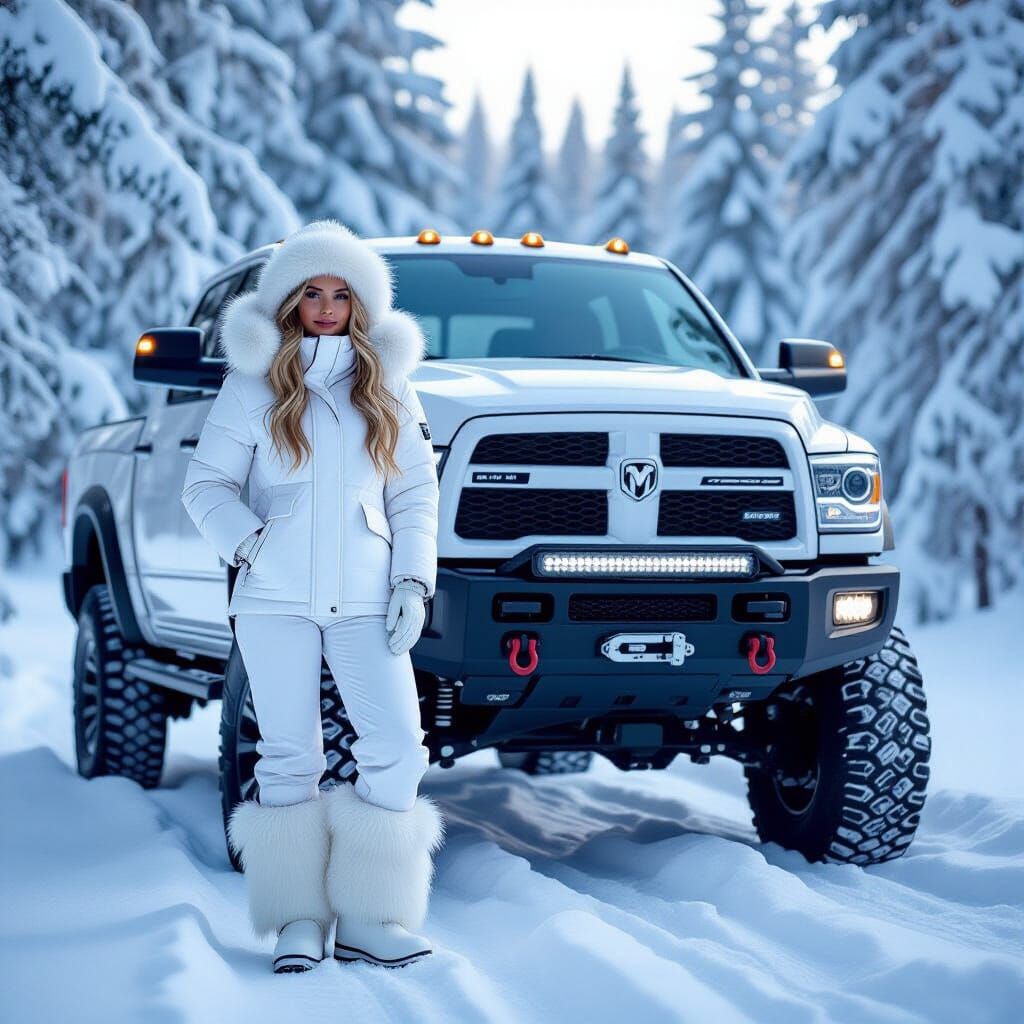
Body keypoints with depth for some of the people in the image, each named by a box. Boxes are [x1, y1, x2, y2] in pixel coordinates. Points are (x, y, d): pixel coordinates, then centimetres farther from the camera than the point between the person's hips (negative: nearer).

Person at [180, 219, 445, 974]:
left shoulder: (388, 385, 12)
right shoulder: (254, 385, 5)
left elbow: (417, 495, 12)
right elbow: (207, 484, 4)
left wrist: (413, 581, -1)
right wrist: (247, 541, -15)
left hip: (364, 599, 2)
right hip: (277, 599, -2)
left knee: (398, 747, -11)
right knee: (291, 758, -3)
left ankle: (367, 918, -4)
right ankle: (299, 921, 2)